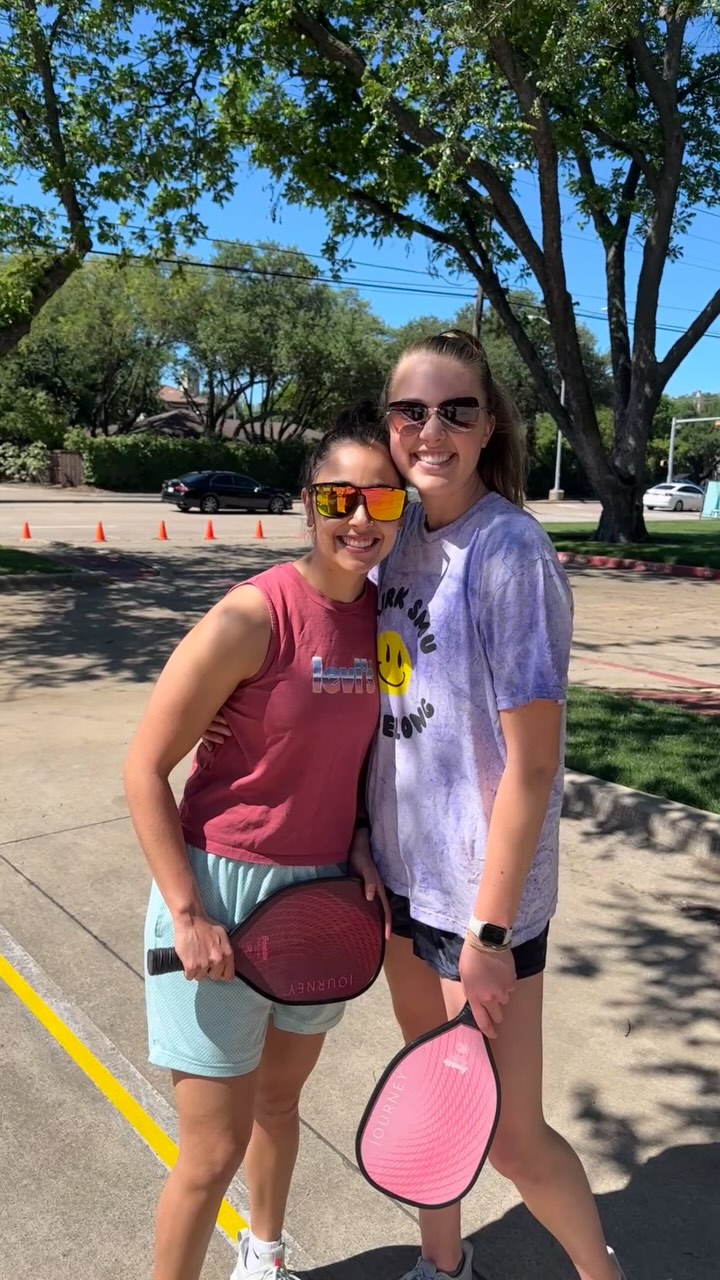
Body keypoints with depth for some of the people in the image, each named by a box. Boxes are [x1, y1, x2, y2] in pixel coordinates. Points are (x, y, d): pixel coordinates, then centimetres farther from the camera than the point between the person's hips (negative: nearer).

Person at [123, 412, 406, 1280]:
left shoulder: (382, 613, -3)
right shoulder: (252, 618, -22)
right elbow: (144, 769, -16)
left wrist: (359, 846, -3)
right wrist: (187, 913, -18)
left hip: (320, 892, 6)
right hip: (223, 893, -6)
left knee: (279, 1098, 27)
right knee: (214, 1151, 6)